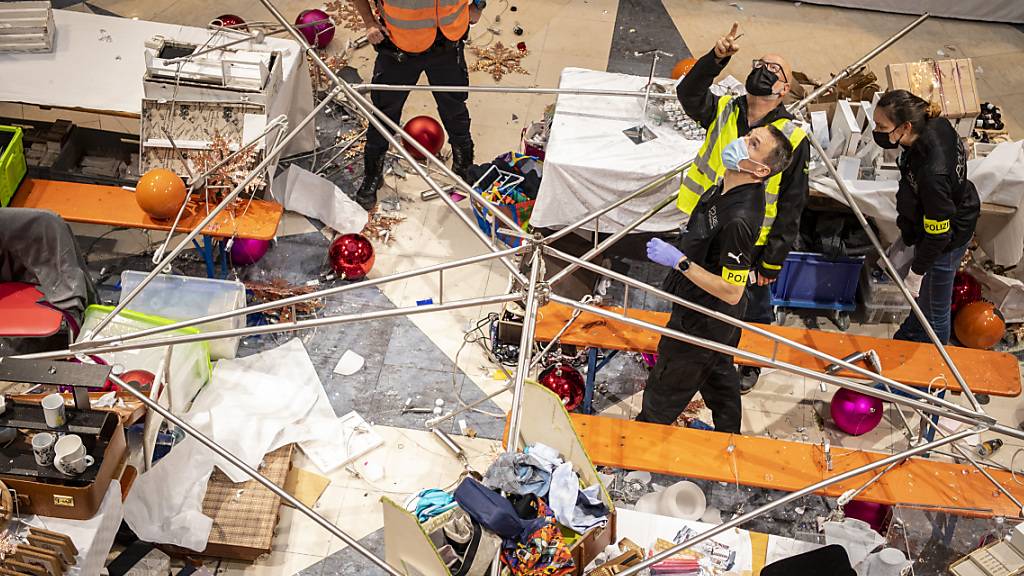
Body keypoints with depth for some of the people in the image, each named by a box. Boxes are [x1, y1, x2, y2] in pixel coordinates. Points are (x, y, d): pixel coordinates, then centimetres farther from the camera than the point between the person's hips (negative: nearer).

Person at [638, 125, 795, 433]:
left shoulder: (740, 219, -38)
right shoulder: (727, 186, -9)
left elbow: (731, 292, -33)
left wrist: (680, 261, -32)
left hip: (701, 324, -10)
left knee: (664, 393, 13)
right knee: (718, 373, 30)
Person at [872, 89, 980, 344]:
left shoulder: (931, 174, -43)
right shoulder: (936, 124, -20)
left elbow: (938, 234, -28)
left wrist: (917, 272, -17)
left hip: (945, 246, -9)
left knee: (934, 314, 18)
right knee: (924, 298, 34)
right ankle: (906, 338, 59)